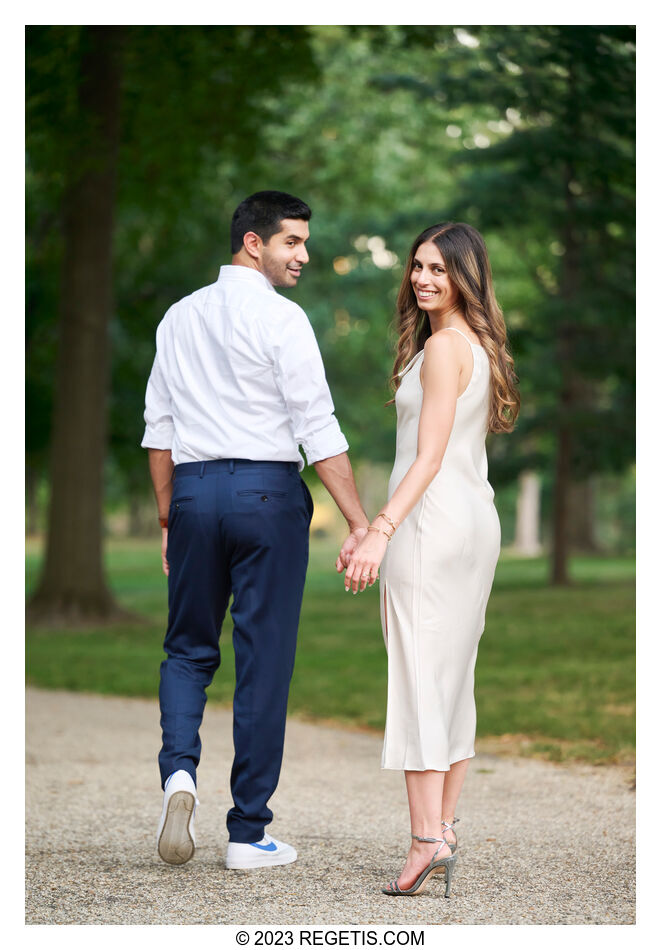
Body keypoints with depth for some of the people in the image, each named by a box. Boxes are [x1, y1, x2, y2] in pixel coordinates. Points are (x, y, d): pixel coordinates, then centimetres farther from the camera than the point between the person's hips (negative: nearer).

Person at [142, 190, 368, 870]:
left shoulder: (180, 317, 11)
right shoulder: (281, 319, -6)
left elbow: (159, 426, 13)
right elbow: (318, 430, -11)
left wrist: (168, 516, 20)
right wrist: (359, 524, -10)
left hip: (193, 489, 5)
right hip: (268, 491, -4)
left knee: (188, 648, 17)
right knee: (265, 660, 2)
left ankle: (179, 769, -10)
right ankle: (248, 833, 6)